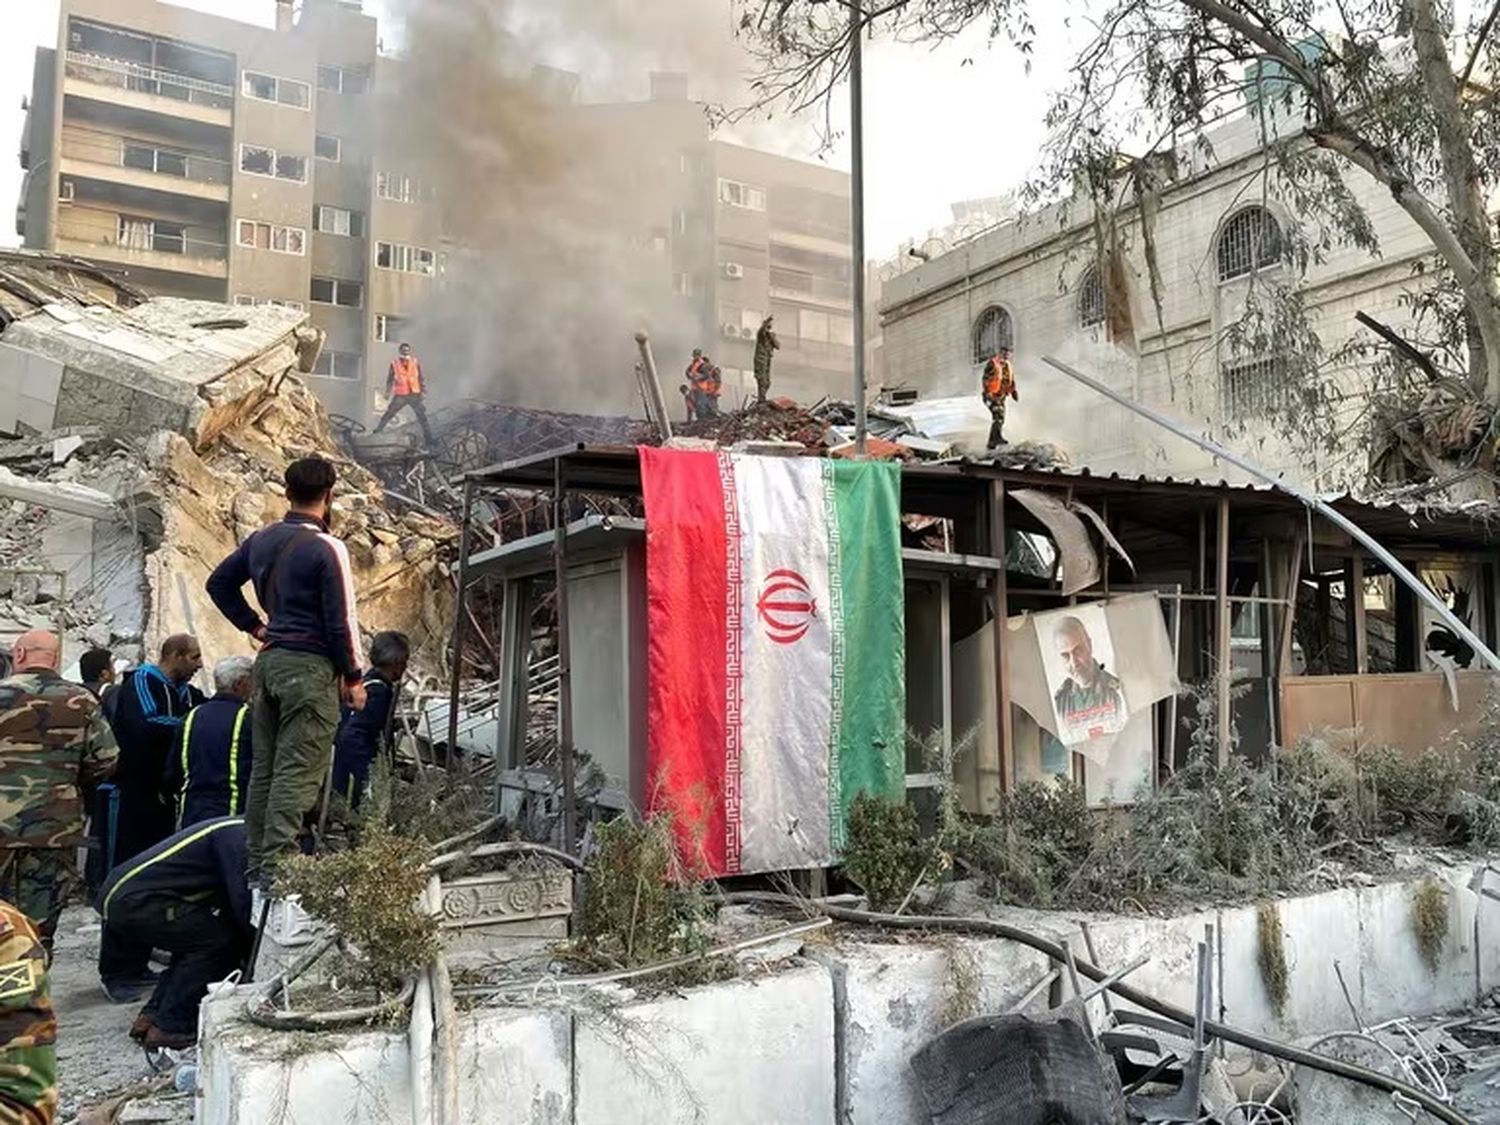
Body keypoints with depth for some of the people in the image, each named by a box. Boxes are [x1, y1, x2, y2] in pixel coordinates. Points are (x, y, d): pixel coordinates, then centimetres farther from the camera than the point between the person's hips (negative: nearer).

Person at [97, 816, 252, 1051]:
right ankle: (170, 1028, -5)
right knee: (218, 941, -12)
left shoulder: (238, 832, 15)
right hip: (132, 901, -10)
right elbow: (242, 902, -20)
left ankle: (151, 1017, 19)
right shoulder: (238, 835, -15)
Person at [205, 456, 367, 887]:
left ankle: (256, 864, 20)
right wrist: (353, 677, -4)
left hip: (269, 660, 8)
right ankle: (277, 865, -7)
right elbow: (340, 620, -13)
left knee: (264, 767, 13)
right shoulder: (327, 548, -13)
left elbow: (219, 583, 21)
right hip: (310, 665, -7)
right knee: (298, 771, -5)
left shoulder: (261, 540, 9)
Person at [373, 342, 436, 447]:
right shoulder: (395, 364, 2)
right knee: (388, 414, 1)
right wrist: (388, 392, 3)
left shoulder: (415, 362, 3)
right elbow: (390, 379, 8)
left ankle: (429, 439, 7)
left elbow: (421, 377, 6)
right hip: (400, 395, -1)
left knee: (422, 417, 1)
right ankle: (376, 433, 13)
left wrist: (423, 391, -1)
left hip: (414, 394, 1)